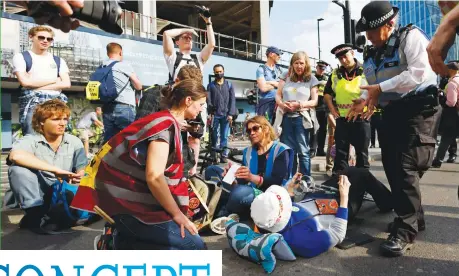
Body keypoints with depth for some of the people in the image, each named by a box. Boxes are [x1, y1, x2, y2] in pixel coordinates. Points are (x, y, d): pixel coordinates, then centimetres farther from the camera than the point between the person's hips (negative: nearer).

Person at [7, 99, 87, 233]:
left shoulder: (75, 142, -2)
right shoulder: (31, 140, -11)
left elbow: (82, 171, -3)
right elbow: (15, 156, -34)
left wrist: (78, 178, -27)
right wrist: (55, 170, -36)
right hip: (37, 195, -2)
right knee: (18, 167, -27)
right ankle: (35, 215, -16)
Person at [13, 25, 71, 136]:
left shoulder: (58, 60, 20)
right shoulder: (21, 57, 10)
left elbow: (66, 84, 5)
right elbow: (25, 82, -5)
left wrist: (36, 85, -3)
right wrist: (54, 79, 3)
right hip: (32, 103, -3)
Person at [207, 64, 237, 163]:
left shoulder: (229, 84, 10)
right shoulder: (211, 85, 9)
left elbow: (232, 100, 5)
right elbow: (208, 100, 2)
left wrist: (231, 114, -5)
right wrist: (210, 112, -13)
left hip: (226, 115, 0)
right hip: (215, 115, 0)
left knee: (224, 136, 0)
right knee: (214, 135, 5)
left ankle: (224, 155, 5)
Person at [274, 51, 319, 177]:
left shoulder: (311, 79, 5)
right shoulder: (286, 76, 11)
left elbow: (314, 101, 1)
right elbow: (278, 95, 10)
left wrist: (300, 104, -16)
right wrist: (282, 104, -13)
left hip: (302, 118, -2)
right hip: (286, 117, 3)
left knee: (303, 151, -2)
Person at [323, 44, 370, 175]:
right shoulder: (335, 74, 7)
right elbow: (327, 93, 15)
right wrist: (333, 110, 5)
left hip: (361, 118, -2)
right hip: (342, 119, 3)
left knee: (362, 152, 7)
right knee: (340, 152, 8)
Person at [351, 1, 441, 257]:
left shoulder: (411, 36, -7)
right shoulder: (371, 54, 12)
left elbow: (418, 73, -21)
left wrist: (380, 87, -23)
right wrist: (367, 100, -6)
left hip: (419, 110, -7)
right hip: (392, 113, 8)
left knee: (407, 167, -16)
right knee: (393, 168, 8)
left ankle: (406, 231, -7)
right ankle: (414, 218, 26)